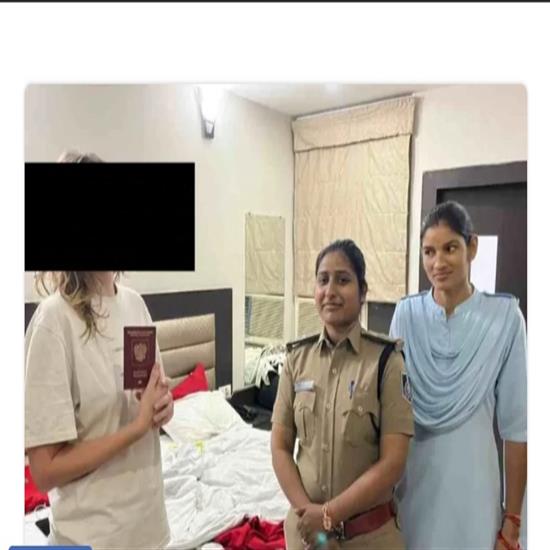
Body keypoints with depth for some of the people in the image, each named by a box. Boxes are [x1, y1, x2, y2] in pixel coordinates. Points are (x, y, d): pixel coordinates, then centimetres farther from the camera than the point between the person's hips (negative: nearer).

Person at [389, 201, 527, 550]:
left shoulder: (504, 317, -11)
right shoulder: (406, 314, -5)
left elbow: (516, 425, -7)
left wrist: (512, 518, -3)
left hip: (471, 482, -2)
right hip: (410, 480, 2)